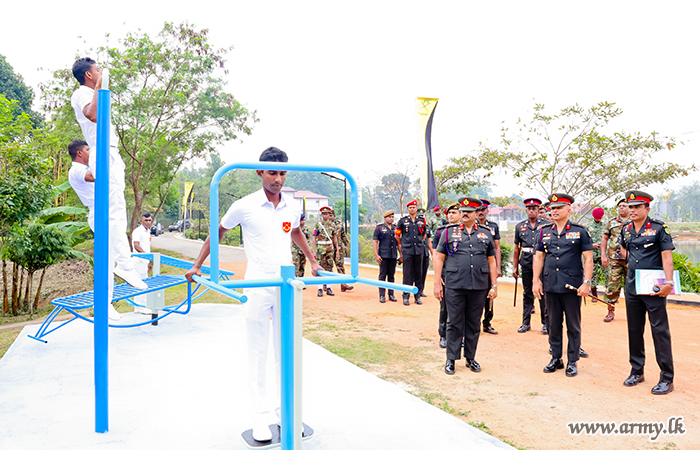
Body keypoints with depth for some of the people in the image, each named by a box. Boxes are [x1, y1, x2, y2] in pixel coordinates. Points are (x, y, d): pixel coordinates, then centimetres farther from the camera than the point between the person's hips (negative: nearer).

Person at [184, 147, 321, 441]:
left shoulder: (291, 209, 5)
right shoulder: (244, 206, -5)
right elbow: (218, 232, 9)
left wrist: (313, 262, 30)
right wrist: (197, 265, 11)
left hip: (287, 287, 4)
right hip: (257, 288, -3)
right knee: (258, 353, 4)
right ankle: (260, 417, 15)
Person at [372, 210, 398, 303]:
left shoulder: (395, 229, 13)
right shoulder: (379, 228, 1)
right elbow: (374, 242, -3)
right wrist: (376, 255, -11)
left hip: (393, 256, 4)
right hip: (383, 256, -4)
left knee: (391, 275, 8)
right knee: (382, 275, -2)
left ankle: (391, 294, 15)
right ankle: (382, 296, 3)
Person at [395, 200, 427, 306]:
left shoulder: (422, 221, 9)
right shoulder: (403, 221, 3)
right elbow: (397, 235, 10)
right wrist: (401, 246, 12)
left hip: (419, 251, 2)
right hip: (407, 251, -2)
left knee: (418, 274, 6)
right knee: (407, 274, -2)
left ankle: (418, 296, 15)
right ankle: (406, 296, 5)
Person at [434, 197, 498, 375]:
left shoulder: (486, 233, 10)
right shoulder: (449, 232, 4)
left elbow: (491, 261, 11)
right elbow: (439, 258, 3)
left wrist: (494, 286, 7)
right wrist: (437, 283, -3)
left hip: (479, 287, 2)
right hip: (454, 286, -2)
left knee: (474, 324, 10)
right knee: (455, 323, 4)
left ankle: (470, 358, 24)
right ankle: (451, 359, 15)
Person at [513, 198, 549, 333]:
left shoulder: (546, 225, 3)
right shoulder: (520, 227, 10)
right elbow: (516, 248, 13)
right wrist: (515, 267, 10)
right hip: (526, 263, 3)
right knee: (527, 293, 9)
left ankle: (546, 323, 11)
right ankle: (526, 323, 15)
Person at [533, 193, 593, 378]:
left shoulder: (580, 231, -1)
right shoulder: (545, 232, 9)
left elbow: (588, 259, -3)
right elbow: (539, 257, 11)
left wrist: (586, 282, -10)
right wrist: (536, 281, 4)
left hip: (572, 286, -3)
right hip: (550, 285, 3)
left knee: (573, 325, 6)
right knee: (554, 324, 11)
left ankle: (572, 361, 17)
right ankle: (556, 358, 22)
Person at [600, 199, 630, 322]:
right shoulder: (611, 222, 12)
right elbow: (604, 239, 12)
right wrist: (603, 255, 2)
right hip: (614, 259, 1)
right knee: (612, 285, -2)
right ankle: (611, 311, 7)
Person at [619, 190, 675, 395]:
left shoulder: (658, 228, -7)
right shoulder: (626, 230, 8)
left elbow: (667, 257, -13)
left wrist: (668, 282, -21)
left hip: (653, 288, -5)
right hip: (632, 287, 5)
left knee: (660, 330, -1)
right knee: (634, 330, 12)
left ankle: (667, 379, 7)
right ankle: (637, 371, 25)